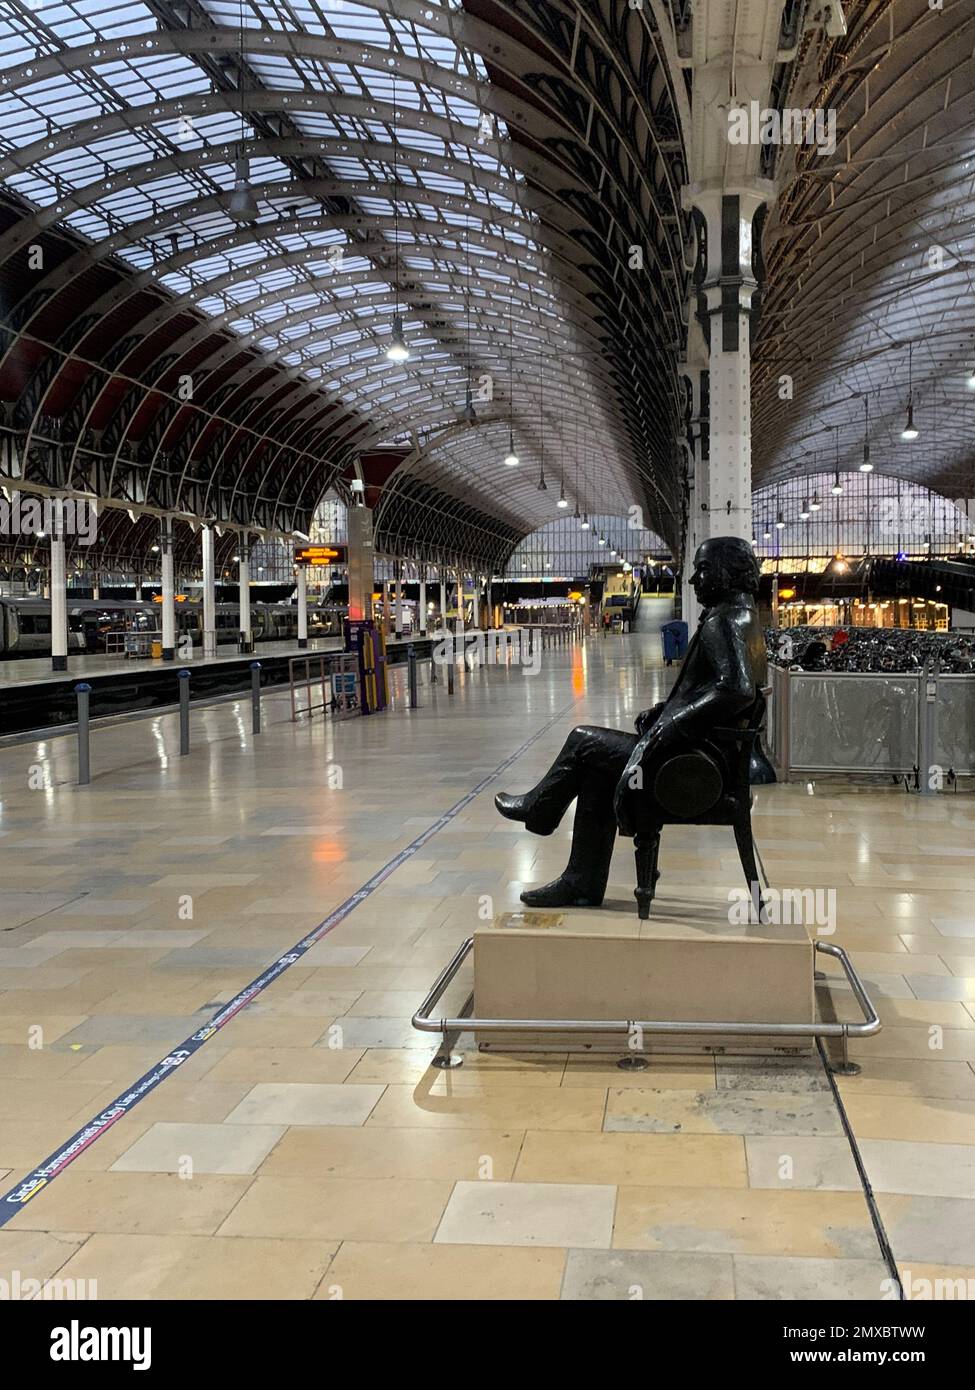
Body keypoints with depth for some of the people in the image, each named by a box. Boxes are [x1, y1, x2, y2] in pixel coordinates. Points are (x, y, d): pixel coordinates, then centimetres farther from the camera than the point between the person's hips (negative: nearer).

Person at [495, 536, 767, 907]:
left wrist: (671, 724, -28)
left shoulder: (724, 621, -19)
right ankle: (583, 885, 17)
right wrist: (664, 711, 15)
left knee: (583, 741, 3)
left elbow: (737, 689, -34)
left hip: (689, 757, -10)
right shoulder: (742, 618, 13)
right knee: (597, 770, 15)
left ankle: (537, 808, 29)